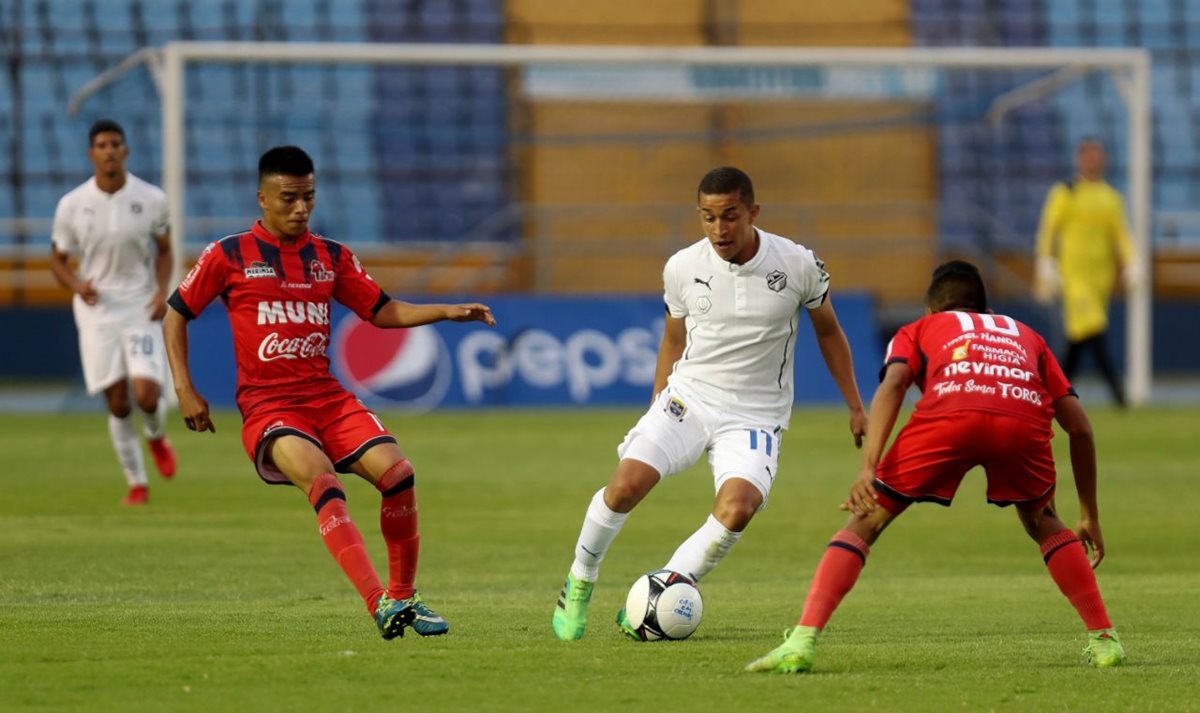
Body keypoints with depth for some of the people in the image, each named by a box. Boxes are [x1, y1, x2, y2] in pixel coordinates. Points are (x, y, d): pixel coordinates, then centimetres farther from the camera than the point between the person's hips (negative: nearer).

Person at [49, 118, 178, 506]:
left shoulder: (151, 199, -4)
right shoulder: (71, 205, -4)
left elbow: (164, 251, 10)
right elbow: (58, 259, 6)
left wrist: (162, 291, -7)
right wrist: (77, 285, -14)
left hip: (141, 309, 0)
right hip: (97, 310, 1)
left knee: (146, 393, -15)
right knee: (117, 403, -2)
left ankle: (156, 437, 21)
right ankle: (137, 484, 14)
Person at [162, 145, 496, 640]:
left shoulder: (331, 258, 13)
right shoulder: (229, 256, 2)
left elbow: (383, 311, 16)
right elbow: (175, 315, 9)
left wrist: (450, 312, 2)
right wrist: (184, 390, 0)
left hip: (327, 396, 4)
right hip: (266, 405, -4)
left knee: (396, 472, -18)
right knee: (321, 481, -32)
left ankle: (403, 596, -1)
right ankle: (378, 604, -40)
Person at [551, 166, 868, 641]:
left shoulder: (797, 265, -8)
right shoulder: (682, 268, -4)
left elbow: (828, 331, 10)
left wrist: (855, 407, 11)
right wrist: (656, 414, 17)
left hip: (755, 415, -1)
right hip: (688, 396, 1)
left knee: (738, 507, -28)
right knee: (625, 485, -21)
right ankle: (578, 585, 3)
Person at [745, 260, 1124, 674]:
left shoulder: (917, 331, 35)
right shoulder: (1025, 335, 41)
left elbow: (892, 385, 11)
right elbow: (1079, 426, 33)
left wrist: (868, 469, -1)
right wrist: (1089, 516, 40)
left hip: (949, 413, -2)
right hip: (1025, 419, 2)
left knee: (864, 523, 11)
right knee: (1042, 523, 32)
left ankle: (801, 642, -4)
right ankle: (1103, 638, 23)